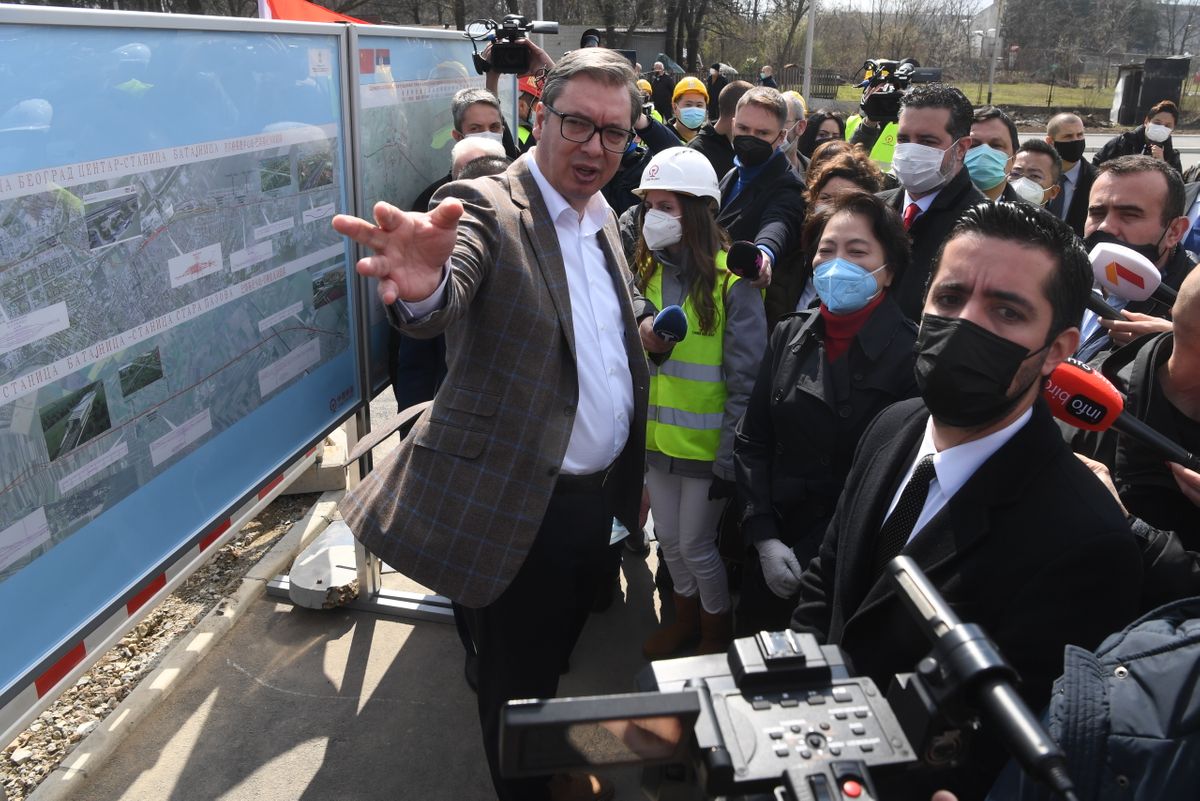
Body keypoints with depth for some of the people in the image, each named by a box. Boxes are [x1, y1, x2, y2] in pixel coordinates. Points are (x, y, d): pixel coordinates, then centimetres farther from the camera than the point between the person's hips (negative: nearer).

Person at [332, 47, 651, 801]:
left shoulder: (602, 216, 7)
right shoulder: (484, 209, -17)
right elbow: (444, 300, -39)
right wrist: (423, 284, -59)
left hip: (596, 495, 7)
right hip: (518, 505, -7)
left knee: (556, 659, 28)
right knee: (515, 681, 13)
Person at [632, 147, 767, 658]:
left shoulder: (732, 281, -15)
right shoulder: (646, 272, 3)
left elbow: (745, 379, -15)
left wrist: (729, 456, -16)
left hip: (707, 444, -5)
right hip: (657, 438, 6)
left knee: (696, 544, 6)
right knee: (669, 539, 18)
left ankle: (717, 632, 33)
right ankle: (685, 618, 44)